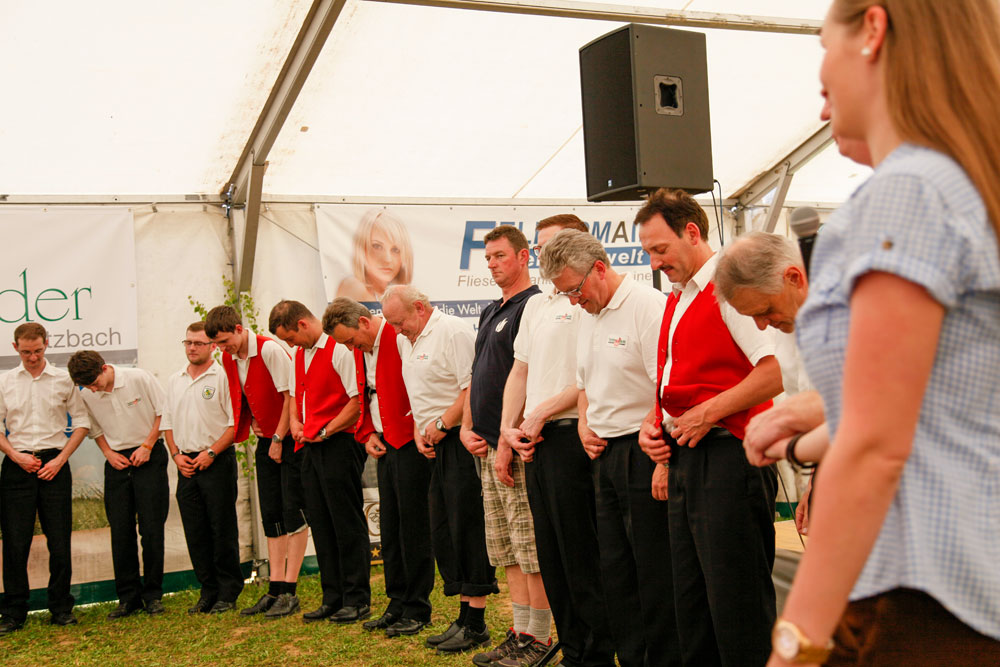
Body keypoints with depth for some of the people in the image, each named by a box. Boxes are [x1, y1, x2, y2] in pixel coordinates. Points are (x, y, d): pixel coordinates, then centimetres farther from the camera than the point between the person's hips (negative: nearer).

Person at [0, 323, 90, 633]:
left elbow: (82, 422, 6)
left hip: (54, 464, 0)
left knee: (60, 540, 1)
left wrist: (60, 459, -4)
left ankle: (61, 607, 13)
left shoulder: (64, 380, 4)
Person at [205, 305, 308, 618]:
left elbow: (290, 395, -18)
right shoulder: (228, 359, 6)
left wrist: (279, 439, -13)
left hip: (289, 439, -8)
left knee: (293, 512, -7)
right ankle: (275, 589, 11)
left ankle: (289, 591, -4)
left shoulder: (269, 350, -18)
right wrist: (252, 423, 3)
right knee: (270, 515, 7)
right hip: (266, 440, 8)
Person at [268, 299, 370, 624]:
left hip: (340, 443, -9)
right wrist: (295, 422, 7)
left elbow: (358, 401, -17)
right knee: (321, 524, 10)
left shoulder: (341, 350, -13)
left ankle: (357, 600, 6)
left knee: (348, 525, -2)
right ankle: (333, 598, 19)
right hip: (312, 448, 9)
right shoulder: (300, 354, 15)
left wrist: (325, 431, -12)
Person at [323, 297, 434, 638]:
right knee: (389, 528, 12)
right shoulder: (364, 349, 14)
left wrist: (420, 432, -18)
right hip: (385, 447, 9)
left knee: (412, 525, -3)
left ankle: (417, 610, 7)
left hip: (410, 445, -9)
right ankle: (397, 605, 21)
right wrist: (369, 434, 10)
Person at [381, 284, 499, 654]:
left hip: (462, 441, -9)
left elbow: (474, 387, -19)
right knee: (442, 533, 10)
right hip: (436, 447, 9)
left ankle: (475, 624, 1)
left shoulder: (454, 330, -11)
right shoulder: (406, 341, 17)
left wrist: (442, 424, -14)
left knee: (467, 529, -6)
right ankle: (464, 618, 19)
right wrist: (419, 432, 10)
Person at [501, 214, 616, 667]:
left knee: (581, 551, -4)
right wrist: (508, 426, 8)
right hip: (535, 441, 9)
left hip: (570, 435, -9)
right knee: (550, 553, 12)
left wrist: (541, 412, -13)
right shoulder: (536, 304, 19)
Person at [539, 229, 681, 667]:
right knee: (614, 570, 12)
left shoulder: (648, 306, -13)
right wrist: (585, 425, 10)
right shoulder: (589, 321, 16)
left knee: (654, 572, -3)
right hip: (605, 452, 9)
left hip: (643, 451, -9)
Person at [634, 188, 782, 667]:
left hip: (727, 456, -10)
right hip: (685, 458, 10)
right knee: (690, 602, 14)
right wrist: (653, 423, 10)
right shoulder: (677, 299, 19)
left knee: (736, 609, -5)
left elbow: (778, 372, -21)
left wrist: (707, 413, -18)